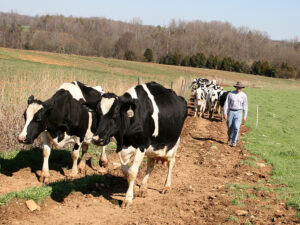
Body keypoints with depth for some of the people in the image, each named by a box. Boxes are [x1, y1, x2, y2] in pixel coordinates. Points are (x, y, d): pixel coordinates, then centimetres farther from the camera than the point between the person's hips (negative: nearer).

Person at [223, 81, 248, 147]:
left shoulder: (243, 95, 2)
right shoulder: (230, 94, 0)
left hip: (238, 112, -1)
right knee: (230, 127, 7)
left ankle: (234, 142, -3)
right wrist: (225, 113, -5)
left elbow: (245, 106, 6)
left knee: (236, 127, -12)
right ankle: (230, 138, 36)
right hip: (231, 112, 1)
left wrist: (245, 116, 3)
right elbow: (226, 104, 1)